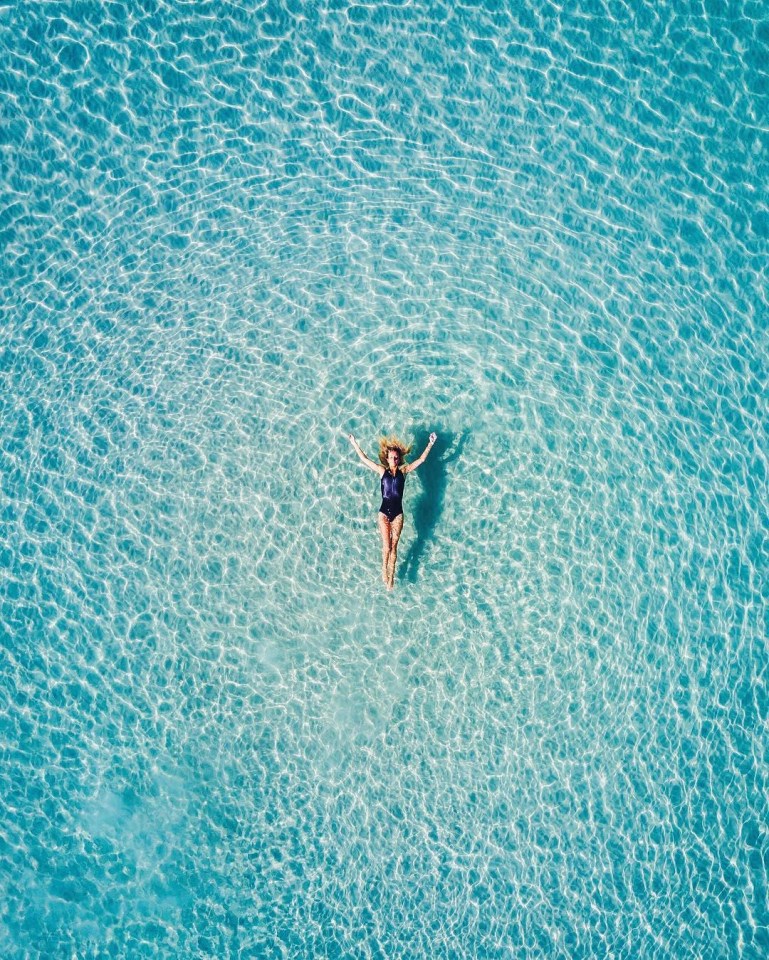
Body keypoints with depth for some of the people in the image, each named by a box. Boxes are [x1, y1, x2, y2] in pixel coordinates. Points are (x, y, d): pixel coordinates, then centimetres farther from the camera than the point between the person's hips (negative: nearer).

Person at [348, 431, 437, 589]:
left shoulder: (403, 471, 5)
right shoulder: (382, 471, 3)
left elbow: (421, 459, 7)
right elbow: (364, 459, 7)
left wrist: (430, 444, 3)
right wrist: (354, 444, 7)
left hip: (397, 513, 1)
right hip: (384, 512, -1)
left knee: (394, 546, 6)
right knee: (387, 546, -2)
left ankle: (391, 575, 15)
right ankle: (384, 570, 21)